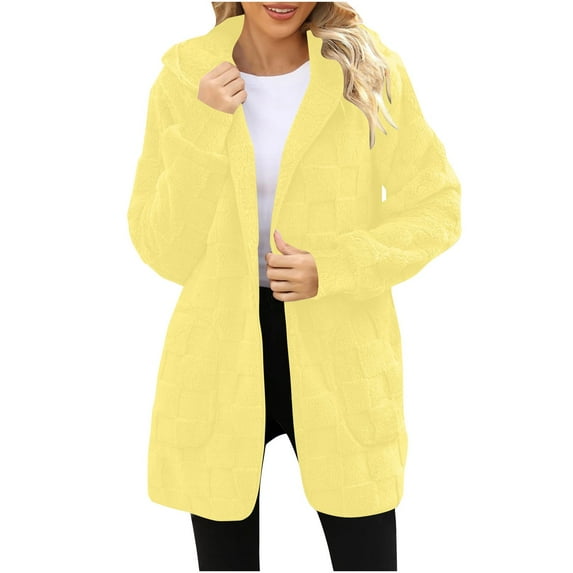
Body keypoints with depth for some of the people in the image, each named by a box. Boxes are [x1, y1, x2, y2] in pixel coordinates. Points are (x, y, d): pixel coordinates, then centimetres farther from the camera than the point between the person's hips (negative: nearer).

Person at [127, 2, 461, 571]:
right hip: (219, 352, 1)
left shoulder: (369, 71, -4)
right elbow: (164, 254, -4)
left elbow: (435, 208, 0)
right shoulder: (185, 80, -2)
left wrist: (333, 268, -15)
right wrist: (203, 131, -16)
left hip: (342, 354, 0)